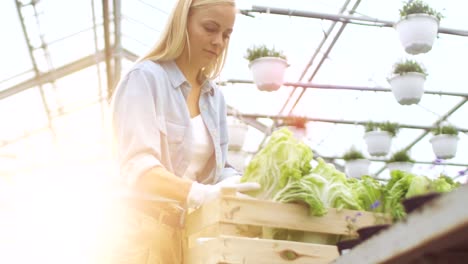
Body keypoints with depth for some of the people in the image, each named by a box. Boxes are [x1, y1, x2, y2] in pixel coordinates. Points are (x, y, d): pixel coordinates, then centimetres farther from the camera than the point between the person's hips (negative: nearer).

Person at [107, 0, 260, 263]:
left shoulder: (215, 96, 13)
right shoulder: (145, 77, -9)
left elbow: (218, 165, 8)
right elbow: (137, 165, -20)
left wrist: (239, 185, -15)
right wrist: (201, 193, -36)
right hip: (150, 232, -6)